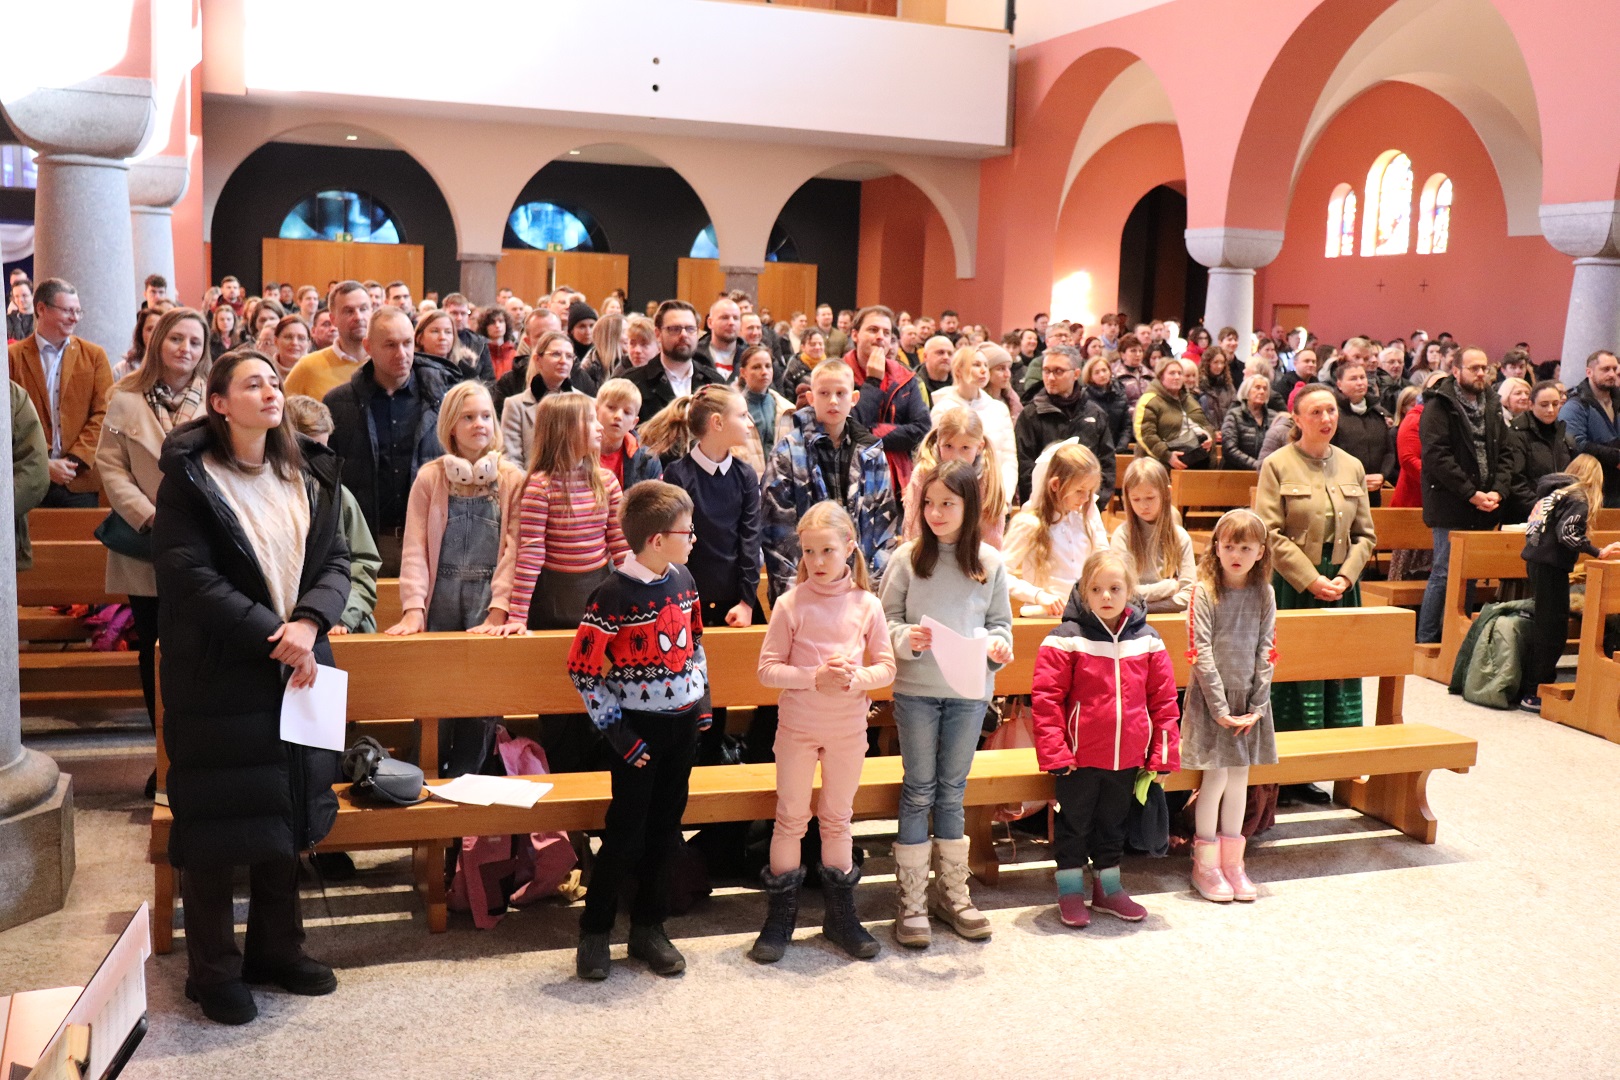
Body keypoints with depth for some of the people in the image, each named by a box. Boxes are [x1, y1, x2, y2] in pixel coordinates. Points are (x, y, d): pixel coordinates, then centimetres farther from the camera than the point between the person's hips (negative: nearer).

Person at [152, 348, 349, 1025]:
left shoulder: (308, 474, 8)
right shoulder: (190, 475, -7)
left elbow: (335, 560, 3)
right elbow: (187, 574, -15)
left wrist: (308, 622, -16)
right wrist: (272, 631, -19)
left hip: (295, 667, 5)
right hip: (219, 674, -5)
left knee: (284, 811, 12)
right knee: (219, 817, 2)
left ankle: (277, 947, 28)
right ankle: (214, 969, 17)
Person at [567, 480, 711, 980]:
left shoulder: (682, 580, 2)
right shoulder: (614, 595, -18)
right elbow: (582, 671, -14)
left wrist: (702, 697, 8)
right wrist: (617, 731, -16)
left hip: (683, 723, 6)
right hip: (638, 730, -6)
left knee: (665, 829, 13)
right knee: (626, 835, 1)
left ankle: (648, 928, 25)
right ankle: (594, 931, 18)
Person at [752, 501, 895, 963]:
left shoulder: (867, 605, -4)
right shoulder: (790, 604, -9)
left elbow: (886, 667, 0)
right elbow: (767, 669, -9)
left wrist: (855, 677, -20)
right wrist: (815, 677, -22)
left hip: (848, 729, 2)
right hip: (798, 727, -1)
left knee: (838, 818, 14)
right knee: (791, 818, 8)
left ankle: (841, 915, 28)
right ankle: (780, 916, 21)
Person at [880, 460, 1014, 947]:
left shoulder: (989, 562, 1)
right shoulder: (907, 558, -3)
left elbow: (1001, 620, 7)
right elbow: (887, 618, 0)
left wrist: (999, 643, -14)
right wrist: (906, 637, -20)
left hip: (968, 691, 2)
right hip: (915, 689, -1)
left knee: (952, 792, 13)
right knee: (918, 792, 5)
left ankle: (952, 892, 26)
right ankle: (912, 901, 13)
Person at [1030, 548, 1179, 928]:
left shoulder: (1147, 640, 2)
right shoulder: (1066, 639, -11)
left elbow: (1163, 699, 5)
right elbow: (1046, 698, -12)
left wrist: (1164, 753, 2)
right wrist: (1054, 750, -17)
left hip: (1127, 757, 4)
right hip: (1079, 756, -4)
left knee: (1113, 823, 19)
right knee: (1074, 823, 10)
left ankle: (1108, 887, 34)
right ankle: (1071, 891, 24)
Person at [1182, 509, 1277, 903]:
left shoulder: (1263, 594, 2)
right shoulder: (1205, 591, -9)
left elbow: (1266, 651, 1)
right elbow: (1202, 652, -13)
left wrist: (1258, 704, -6)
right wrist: (1219, 705, -16)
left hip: (1249, 697, 4)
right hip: (1211, 696, -4)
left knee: (1240, 779, 10)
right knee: (1216, 778, -2)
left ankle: (1232, 862, 23)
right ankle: (1205, 864, 13)